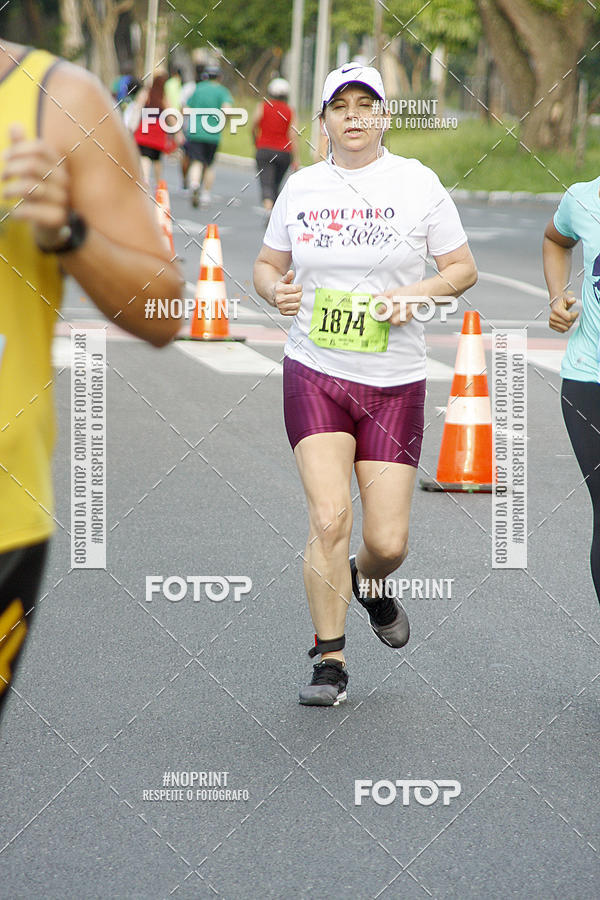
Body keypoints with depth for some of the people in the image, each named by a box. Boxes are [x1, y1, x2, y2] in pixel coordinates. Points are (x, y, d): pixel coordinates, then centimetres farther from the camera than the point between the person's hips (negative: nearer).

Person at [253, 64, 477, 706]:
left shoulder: (417, 183, 0)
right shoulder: (300, 187, 6)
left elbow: (462, 267, 5)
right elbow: (267, 263, 17)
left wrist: (414, 295, -13)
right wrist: (275, 291, -6)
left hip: (394, 381, 0)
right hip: (314, 372, 0)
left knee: (388, 542, -1)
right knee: (329, 517, -14)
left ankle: (366, 580, 37)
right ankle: (329, 661, -1)